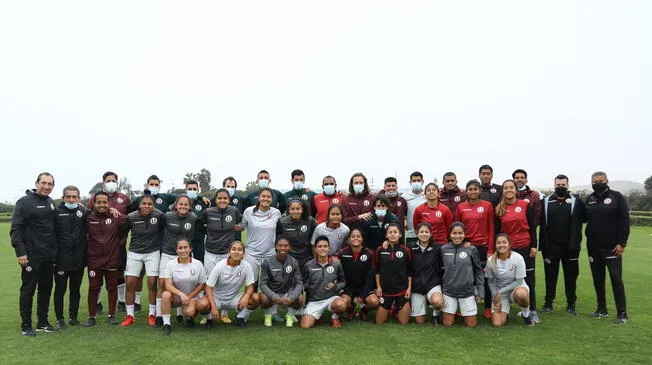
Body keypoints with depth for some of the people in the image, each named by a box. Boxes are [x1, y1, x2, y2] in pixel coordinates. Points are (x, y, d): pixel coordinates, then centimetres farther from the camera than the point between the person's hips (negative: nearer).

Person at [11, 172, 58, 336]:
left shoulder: (51, 203, 12)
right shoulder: (25, 201, -8)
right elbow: (15, 229, -12)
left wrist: (54, 250, 12)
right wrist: (20, 252, -18)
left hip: (49, 256, 7)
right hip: (31, 255, -7)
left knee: (46, 289, 12)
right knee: (28, 290, 2)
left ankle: (42, 323, 23)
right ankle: (26, 326, 13)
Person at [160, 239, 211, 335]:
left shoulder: (198, 264, -6)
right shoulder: (170, 264, -7)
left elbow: (202, 285, 0)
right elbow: (168, 285, -15)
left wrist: (188, 297, -10)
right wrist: (181, 294, -31)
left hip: (192, 297, -1)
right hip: (175, 297, 1)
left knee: (189, 312, -31)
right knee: (166, 294, -32)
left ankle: (191, 317, 9)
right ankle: (166, 324, -16)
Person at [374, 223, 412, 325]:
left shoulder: (406, 251, -3)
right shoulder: (380, 250, -1)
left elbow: (409, 272, 2)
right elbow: (377, 270, 5)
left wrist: (409, 288, -3)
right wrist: (378, 286, -1)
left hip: (402, 290, 0)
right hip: (385, 289, 1)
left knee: (404, 322, 5)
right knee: (379, 322, 6)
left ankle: (396, 310, 35)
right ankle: (390, 309, 34)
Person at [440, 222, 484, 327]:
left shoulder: (471, 250, -5)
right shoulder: (443, 249, -2)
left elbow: (478, 271, 2)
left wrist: (480, 290, 1)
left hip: (467, 291, -1)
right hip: (448, 291, 1)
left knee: (471, 324, 5)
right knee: (447, 323, 3)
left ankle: (465, 313, 35)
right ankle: (452, 314, 34)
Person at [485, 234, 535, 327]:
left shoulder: (518, 258, -18)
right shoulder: (491, 260, -13)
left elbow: (519, 281, -14)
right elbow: (490, 281, 0)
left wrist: (500, 292, -17)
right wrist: (495, 298, -9)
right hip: (499, 292, 1)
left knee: (520, 293, -40)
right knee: (497, 323, -16)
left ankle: (525, 314, -7)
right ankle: (505, 310, 20)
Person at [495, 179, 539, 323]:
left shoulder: (525, 205, 0)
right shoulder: (499, 209, 4)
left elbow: (533, 227, 0)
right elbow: (497, 231, 6)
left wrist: (534, 246, -5)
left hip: (525, 247, -2)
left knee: (528, 278, 4)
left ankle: (532, 310, 13)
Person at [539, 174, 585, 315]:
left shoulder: (576, 201, 2)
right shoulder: (545, 202, 4)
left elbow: (583, 219, -3)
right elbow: (541, 224, 1)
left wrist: (575, 242, -12)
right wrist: (543, 245, -7)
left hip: (570, 247, 0)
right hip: (551, 246, 0)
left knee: (571, 276, 9)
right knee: (550, 276, 8)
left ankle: (571, 304, 22)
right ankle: (548, 303, 18)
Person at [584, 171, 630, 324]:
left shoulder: (616, 197, -4)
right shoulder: (589, 199, 10)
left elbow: (625, 220, -7)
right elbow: (584, 218, 17)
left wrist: (622, 243, -13)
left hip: (612, 247, -5)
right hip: (593, 247, 5)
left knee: (616, 279, -4)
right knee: (598, 279, 11)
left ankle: (622, 314, 4)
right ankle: (602, 309, 22)